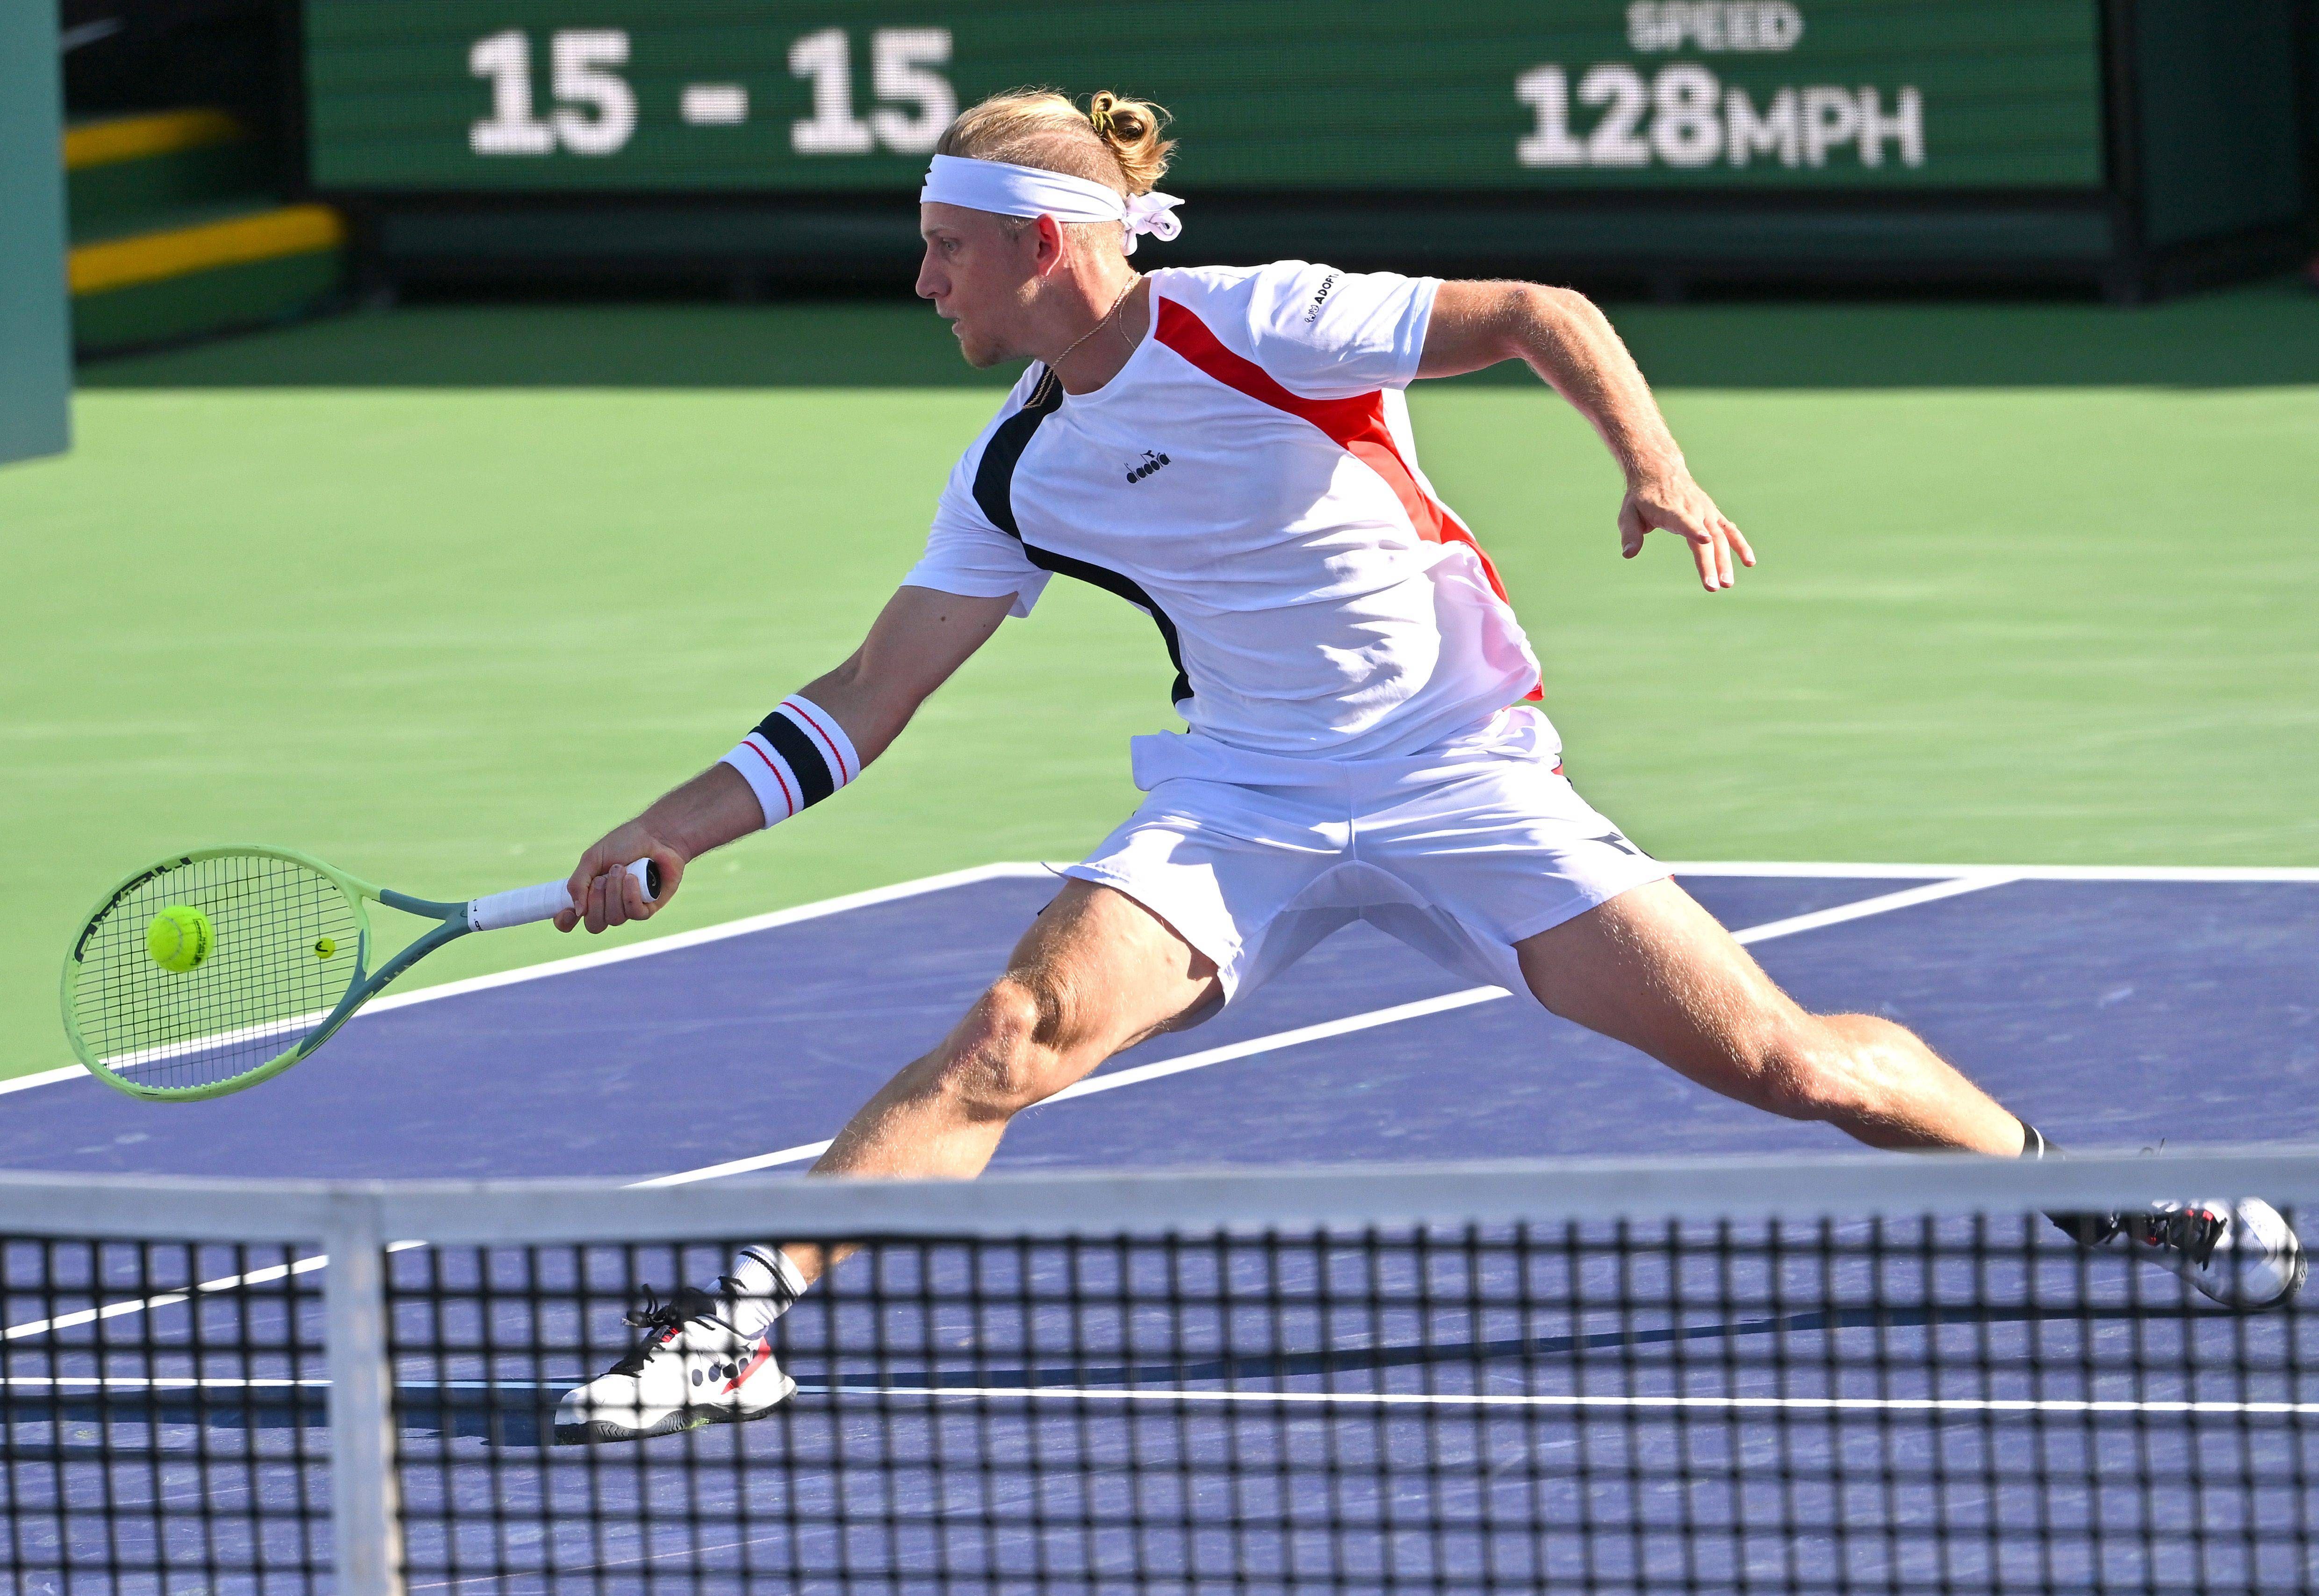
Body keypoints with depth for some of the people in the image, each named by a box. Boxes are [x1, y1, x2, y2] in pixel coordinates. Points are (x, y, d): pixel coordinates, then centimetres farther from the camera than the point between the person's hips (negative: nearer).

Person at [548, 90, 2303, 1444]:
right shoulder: (1018, 474, 4)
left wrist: (1658, 470, -23)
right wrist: (681, 826, -1)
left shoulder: (1250, 324, -13)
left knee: (1785, 1064, -7)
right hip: (1243, 805, 4)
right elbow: (870, 696, 8)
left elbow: (1539, 312, -9)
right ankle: (744, 1316, -29)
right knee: (1020, 1027, -23)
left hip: (1460, 775, -4)